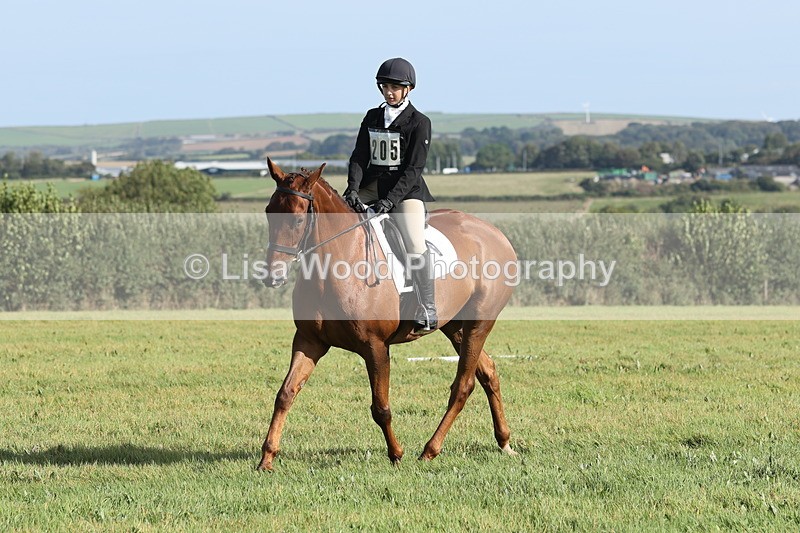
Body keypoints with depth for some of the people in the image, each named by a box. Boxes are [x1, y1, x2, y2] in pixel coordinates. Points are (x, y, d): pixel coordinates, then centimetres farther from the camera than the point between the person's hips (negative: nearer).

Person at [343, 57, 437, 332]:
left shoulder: (419, 123, -4)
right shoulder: (372, 118, 11)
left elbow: (413, 168, -11)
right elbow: (359, 157, 6)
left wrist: (391, 199, -22)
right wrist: (353, 188, -13)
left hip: (406, 190, -6)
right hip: (373, 187, 6)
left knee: (415, 245, -23)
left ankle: (428, 309, -21)